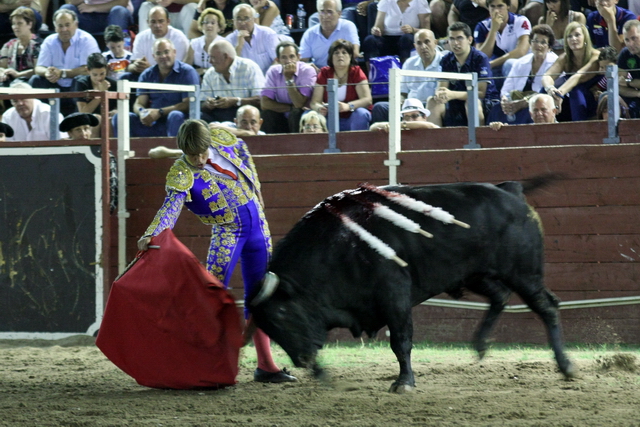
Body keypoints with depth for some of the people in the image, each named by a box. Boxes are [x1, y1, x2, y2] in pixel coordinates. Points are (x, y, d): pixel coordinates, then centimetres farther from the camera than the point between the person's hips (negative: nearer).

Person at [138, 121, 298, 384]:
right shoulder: (181, 175, -22)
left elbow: (243, 153, 14)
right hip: (227, 232, -5)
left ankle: (265, 365, 13)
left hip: (256, 223, 5)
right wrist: (152, 235, -52)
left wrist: (255, 188, 18)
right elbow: (171, 207, -35)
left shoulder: (223, 140, -8)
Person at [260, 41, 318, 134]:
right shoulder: (273, 71, -3)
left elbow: (299, 104, -22)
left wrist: (289, 78, -26)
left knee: (296, 113, -32)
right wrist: (290, 108, -16)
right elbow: (264, 103, -11)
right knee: (267, 112, -24)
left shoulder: (308, 71, -14)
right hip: (282, 118, 3)